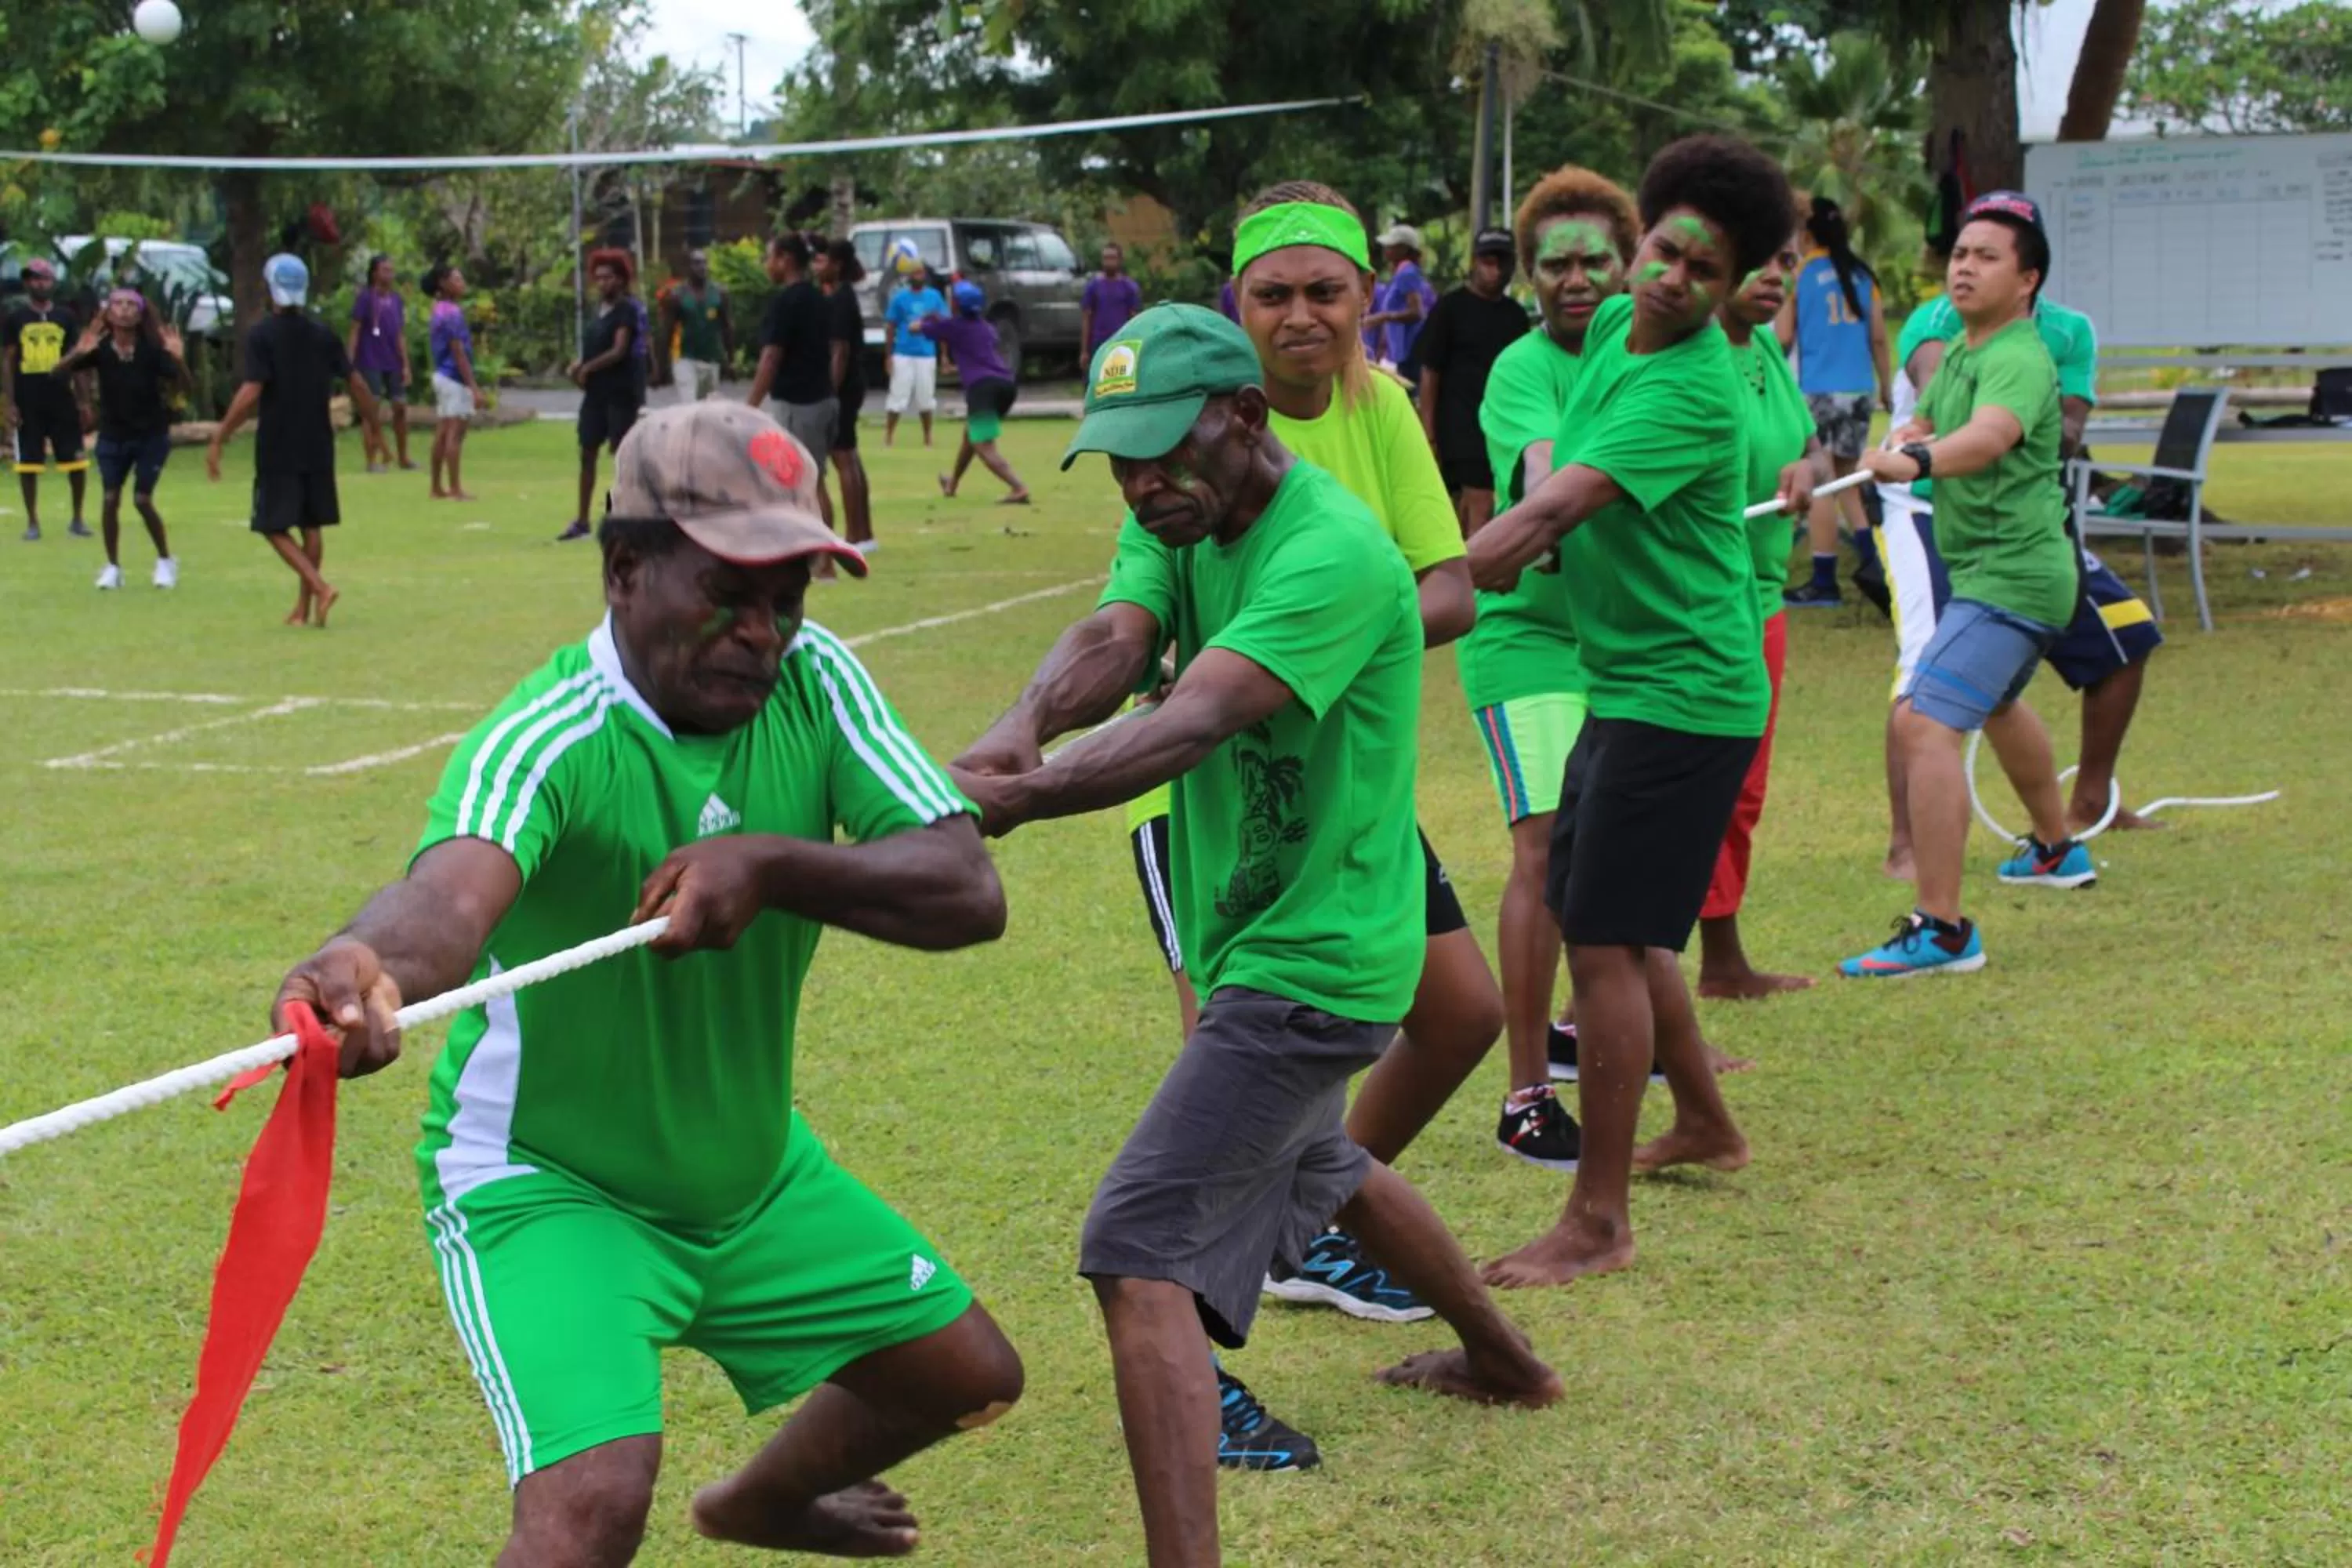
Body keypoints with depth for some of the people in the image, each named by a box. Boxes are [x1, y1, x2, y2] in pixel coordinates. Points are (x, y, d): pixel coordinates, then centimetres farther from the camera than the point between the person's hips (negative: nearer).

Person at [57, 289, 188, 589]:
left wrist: (179, 359, -36)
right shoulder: (100, 349, -10)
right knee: (110, 499, -3)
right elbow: (59, 372, -18)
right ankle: (113, 567, 11)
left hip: (151, 435, -2)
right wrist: (79, 353, -37)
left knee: (142, 500, -4)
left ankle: (165, 561, 16)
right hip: (112, 436, 2)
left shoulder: (151, 349, -13)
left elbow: (185, 386, -17)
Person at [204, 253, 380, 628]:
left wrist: (218, 440, -15)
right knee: (311, 525, 13)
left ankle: (320, 587, -16)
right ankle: (304, 607, 16)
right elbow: (355, 383, 6)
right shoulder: (322, 334, 3)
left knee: (275, 526, 2)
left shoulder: (262, 335, -11)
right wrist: (374, 424, 20)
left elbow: (250, 393, -19)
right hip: (318, 447, 5)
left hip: (277, 449, -5)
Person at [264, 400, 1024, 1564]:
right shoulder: (547, 742, -29)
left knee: (970, 1377, 19)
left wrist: (770, 864, -35)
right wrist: (372, 964, -75)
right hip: (548, 1187, -6)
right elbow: (451, 889, -51)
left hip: (755, 1170, 7)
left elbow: (968, 894, -18)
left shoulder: (812, 681, -12)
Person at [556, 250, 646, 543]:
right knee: (587, 453, 9)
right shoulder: (600, 308, 14)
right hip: (596, 392, 8)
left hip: (622, 393, -8)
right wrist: (578, 365, 0)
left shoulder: (626, 310, -11)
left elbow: (619, 351, -19)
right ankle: (582, 521, 16)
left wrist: (587, 369, -14)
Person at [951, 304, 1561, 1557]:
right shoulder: (1175, 518, 1)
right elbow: (1114, 637, -17)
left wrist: (1014, 799, -52)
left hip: (1308, 961, -11)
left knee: (1140, 1257, -20)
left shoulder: (1333, 553, -25)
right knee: (1315, 1162, 35)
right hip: (1272, 937, 11)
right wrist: (1017, 729, -40)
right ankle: (1505, 1362, 58)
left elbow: (1194, 722, -39)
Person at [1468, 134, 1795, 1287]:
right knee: (1611, 925, 19)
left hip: (1682, 695, -9)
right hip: (1624, 680, 9)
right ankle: (1704, 1125, 38)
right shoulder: (1613, 325, 7)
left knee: (1605, 944, -9)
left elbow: (1557, 506, -30)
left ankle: (1597, 1223, -2)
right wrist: (1524, 540, 4)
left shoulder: (1694, 390, -21)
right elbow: (1557, 481, 24)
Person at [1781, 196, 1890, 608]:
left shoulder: (1800, 274, -3)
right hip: (1859, 389, 4)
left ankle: (1824, 582, -2)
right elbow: (1878, 336, 7)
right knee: (1846, 474, 17)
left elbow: (1783, 336, -4)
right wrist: (1886, 387, 16)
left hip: (1817, 389, -4)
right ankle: (1872, 556, 8)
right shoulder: (1863, 274, 6)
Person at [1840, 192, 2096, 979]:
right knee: (1998, 705, 34)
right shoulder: (1958, 353, 11)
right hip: (1990, 569, 11)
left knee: (1924, 723, -23)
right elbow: (1922, 423, 21)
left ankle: (1942, 929, -27)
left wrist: (1915, 462, -58)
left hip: (2011, 575, -11)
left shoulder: (2020, 362, -19)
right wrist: (1902, 439, -4)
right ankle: (2056, 849, 58)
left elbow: (1988, 434, -39)